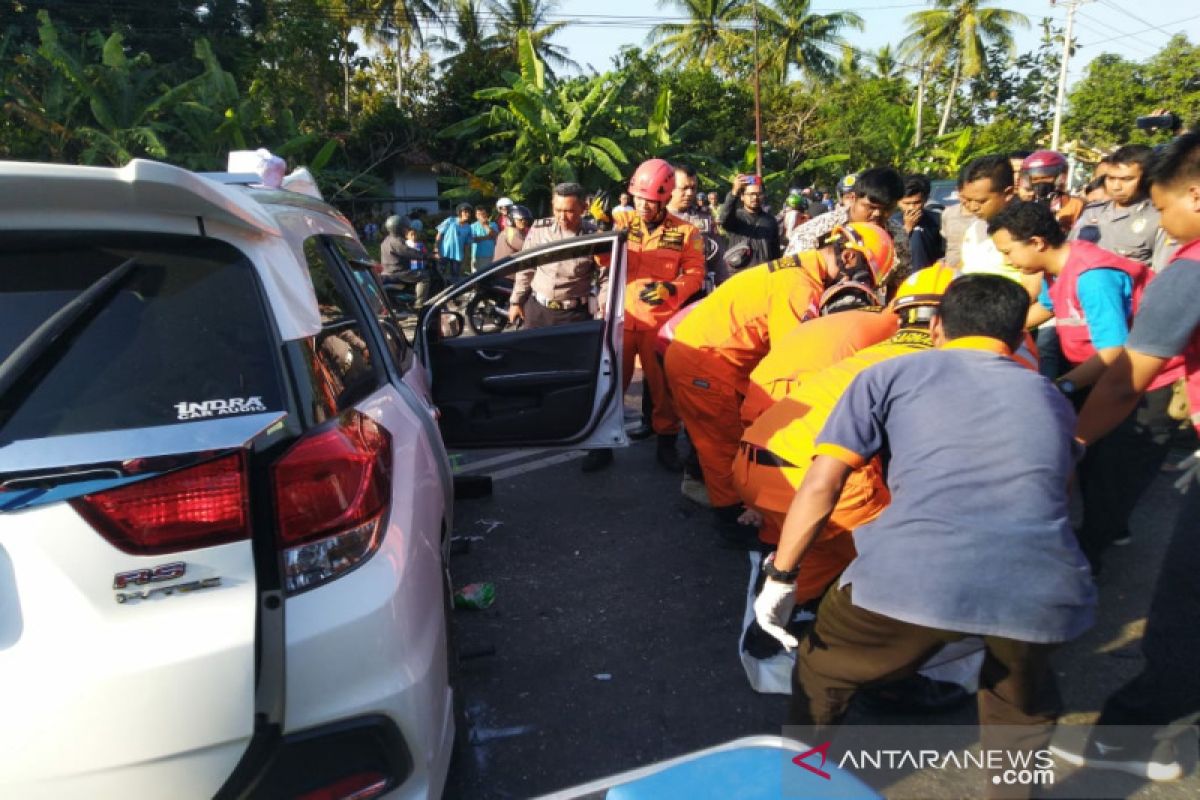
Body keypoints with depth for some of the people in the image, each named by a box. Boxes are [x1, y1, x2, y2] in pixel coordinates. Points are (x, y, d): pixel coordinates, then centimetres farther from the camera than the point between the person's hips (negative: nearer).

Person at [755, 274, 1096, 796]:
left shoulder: (891, 374, 19)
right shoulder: (1052, 398, 30)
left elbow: (821, 484, 8)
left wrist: (781, 577, 17)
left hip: (914, 575, -3)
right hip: (1045, 587, 3)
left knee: (822, 672, 29)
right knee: (1023, 707, 38)